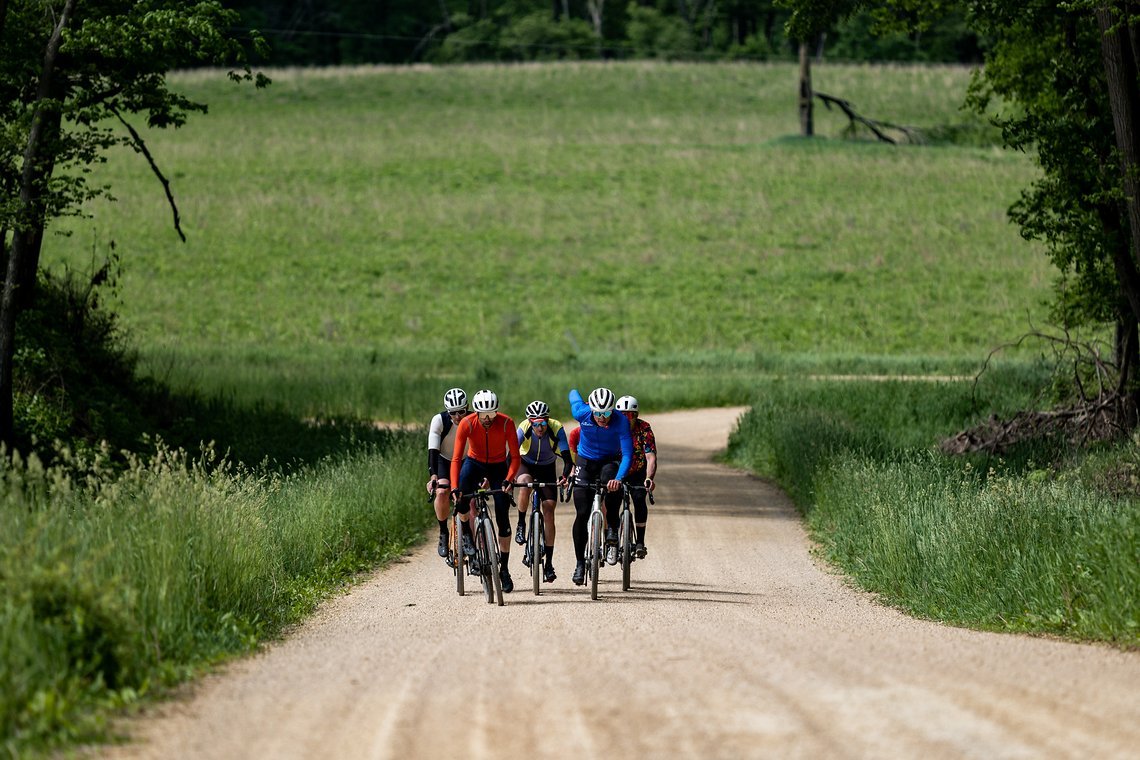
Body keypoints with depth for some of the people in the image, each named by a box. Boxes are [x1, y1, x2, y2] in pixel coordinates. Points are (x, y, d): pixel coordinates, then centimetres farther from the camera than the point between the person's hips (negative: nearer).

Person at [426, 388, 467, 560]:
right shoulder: (439, 420, -27)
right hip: (443, 461, -1)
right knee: (441, 492, -27)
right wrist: (432, 476, -45)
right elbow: (433, 449, -32)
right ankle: (443, 534, -12)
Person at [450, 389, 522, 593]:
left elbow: (515, 457, -21)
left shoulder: (506, 423, -25)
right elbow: (456, 458, -28)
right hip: (474, 463, 0)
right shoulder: (466, 424, -26)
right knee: (462, 497, -32)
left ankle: (503, 569, 7)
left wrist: (508, 479, -38)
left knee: (503, 520, -4)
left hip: (498, 467, 0)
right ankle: (467, 534, -5)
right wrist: (455, 488, -40)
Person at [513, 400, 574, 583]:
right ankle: (521, 525, -12)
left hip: (547, 468, 1)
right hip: (526, 464, -1)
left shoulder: (556, 429, -28)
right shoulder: (524, 429, -28)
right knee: (524, 484, -36)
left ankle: (549, 563, -3)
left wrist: (565, 476, -50)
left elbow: (567, 457, -32)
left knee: (549, 511, -8)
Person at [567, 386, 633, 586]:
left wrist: (619, 478, -48)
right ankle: (580, 562, 5)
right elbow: (574, 394, 0)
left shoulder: (621, 422, -27)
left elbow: (627, 454, -31)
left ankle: (612, 528, -17)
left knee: (610, 480, -38)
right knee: (582, 514, -7)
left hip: (610, 461, -1)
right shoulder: (582, 413, -23)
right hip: (586, 462, 1)